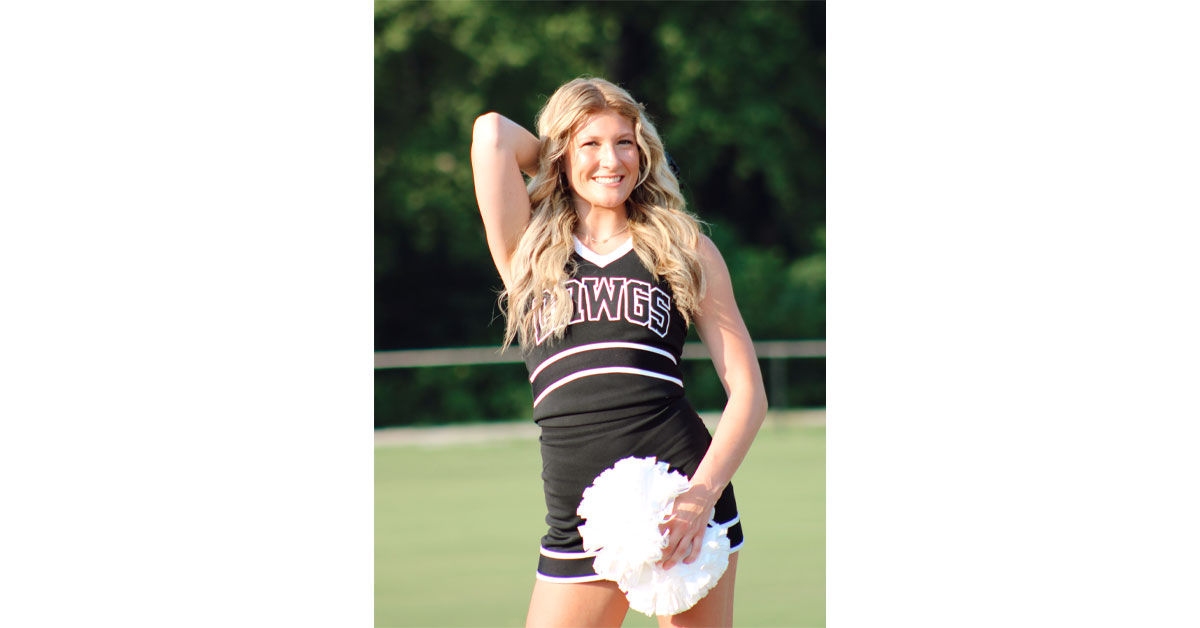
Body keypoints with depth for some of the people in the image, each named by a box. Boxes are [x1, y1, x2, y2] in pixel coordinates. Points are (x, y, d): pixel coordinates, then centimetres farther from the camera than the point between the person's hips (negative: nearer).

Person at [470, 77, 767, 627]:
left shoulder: (687, 250, 11)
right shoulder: (527, 249, 13)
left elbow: (747, 391, 6)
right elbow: (492, 132, 1)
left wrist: (703, 493, -9)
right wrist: (565, 167, 17)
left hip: (684, 500, -1)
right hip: (579, 517, 1)